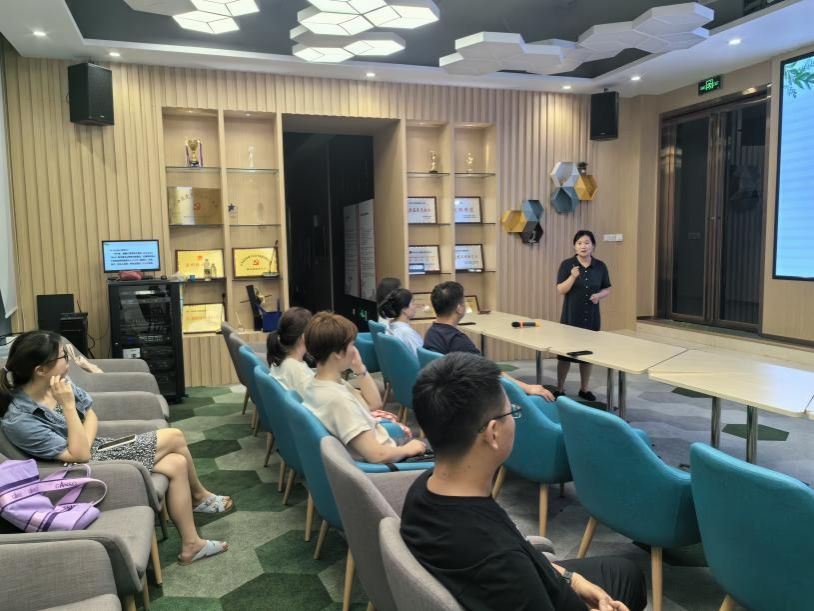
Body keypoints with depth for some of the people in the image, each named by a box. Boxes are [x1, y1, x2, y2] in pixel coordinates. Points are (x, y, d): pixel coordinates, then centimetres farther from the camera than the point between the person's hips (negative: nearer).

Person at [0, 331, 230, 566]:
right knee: (175, 437, -8)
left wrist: (84, 446, -14)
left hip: (98, 446, 7)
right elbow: (80, 455, -26)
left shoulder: (57, 383, -7)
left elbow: (91, 415, 6)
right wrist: (68, 406, -31)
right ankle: (200, 496, 18)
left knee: (177, 464, -4)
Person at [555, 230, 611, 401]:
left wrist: (599, 295, -11)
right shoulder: (567, 264, -6)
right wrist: (573, 277, -26)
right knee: (565, 353, 1)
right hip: (571, 316, -3)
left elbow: (607, 289, 10)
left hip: (592, 317, 3)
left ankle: (584, 389, 25)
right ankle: (560, 389, 15)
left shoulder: (600, 266, 2)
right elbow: (560, 290, -11)